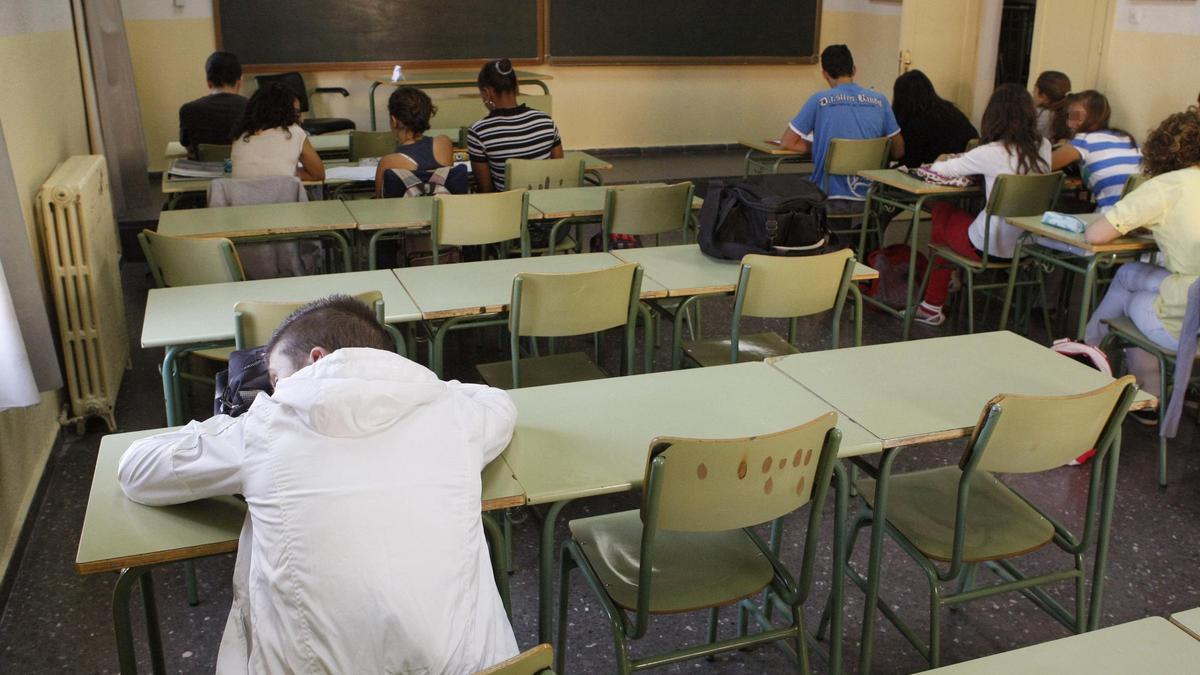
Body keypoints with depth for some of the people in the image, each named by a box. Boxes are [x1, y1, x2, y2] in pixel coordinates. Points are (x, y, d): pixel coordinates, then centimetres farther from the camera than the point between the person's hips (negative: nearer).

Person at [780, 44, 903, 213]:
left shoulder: (819, 100, -3)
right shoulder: (880, 101, 4)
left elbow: (786, 144, 0)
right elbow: (898, 152, 10)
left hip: (830, 199, -3)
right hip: (868, 201, 4)